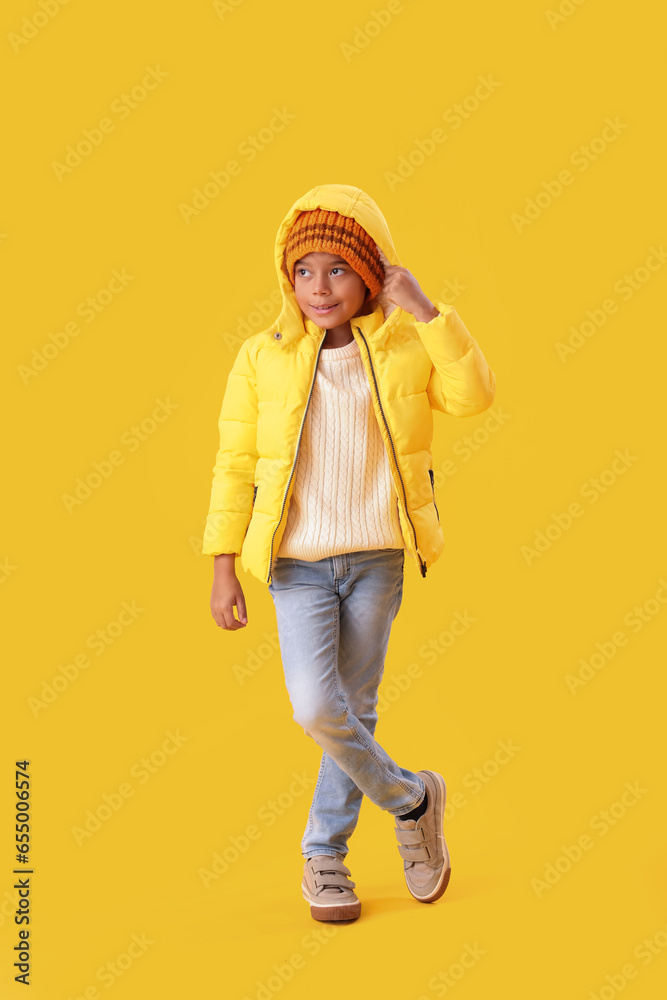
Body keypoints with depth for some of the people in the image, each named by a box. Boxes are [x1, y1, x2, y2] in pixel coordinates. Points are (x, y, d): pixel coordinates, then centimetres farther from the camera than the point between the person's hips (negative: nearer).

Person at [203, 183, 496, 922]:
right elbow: (234, 466, -1)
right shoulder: (262, 357, -5)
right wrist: (223, 569, -3)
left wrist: (423, 310, -19)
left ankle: (323, 858, 28)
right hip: (298, 564, -1)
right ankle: (409, 798, 13)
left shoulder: (405, 346, -2)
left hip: (377, 561, 1)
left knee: (355, 709, 10)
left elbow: (474, 395, -18)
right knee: (316, 708, -15)